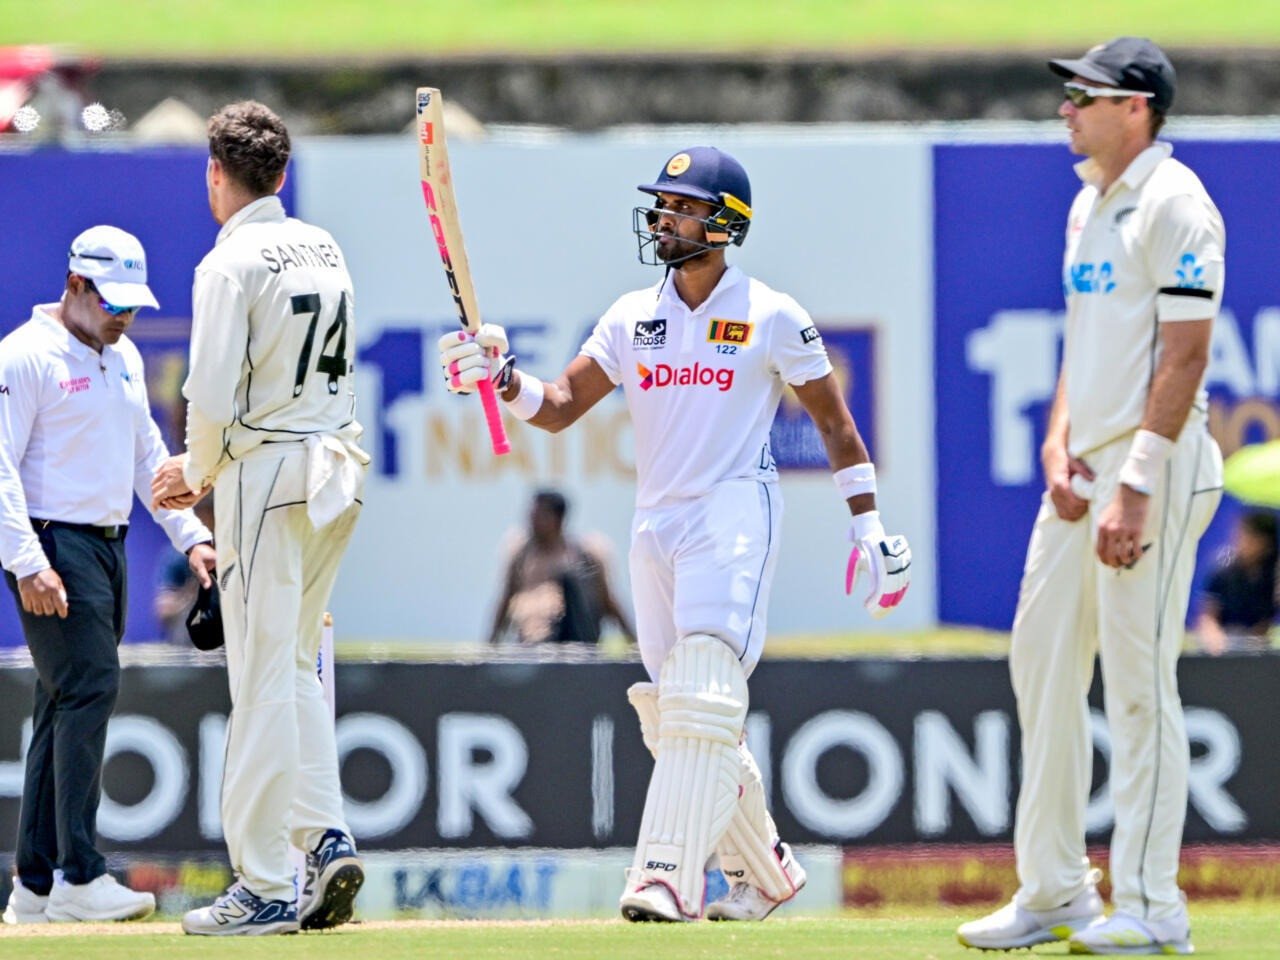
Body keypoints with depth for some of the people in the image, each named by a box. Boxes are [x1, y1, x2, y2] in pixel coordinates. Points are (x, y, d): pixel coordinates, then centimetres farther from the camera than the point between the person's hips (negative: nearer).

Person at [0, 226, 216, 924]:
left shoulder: (124, 358, 17)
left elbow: (148, 457, 24)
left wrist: (190, 535, 13)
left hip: (107, 546, 9)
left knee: (69, 705, 7)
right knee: (90, 685, -18)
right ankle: (78, 878, -20)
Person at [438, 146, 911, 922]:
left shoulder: (773, 318, -1)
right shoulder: (632, 319, 12)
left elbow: (833, 419, 5)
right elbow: (560, 406, 7)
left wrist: (869, 524, 2)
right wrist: (503, 377, -13)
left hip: (736, 515, -6)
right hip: (656, 523, 6)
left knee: (702, 701, -20)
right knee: (674, 718, 8)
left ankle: (668, 880, -28)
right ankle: (766, 872, 24)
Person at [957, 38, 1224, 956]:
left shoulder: (1175, 205, -12)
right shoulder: (1089, 206, 17)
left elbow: (1185, 356, -17)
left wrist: (1137, 487, -22)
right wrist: (1058, 442, 5)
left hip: (1155, 466, -9)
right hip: (1084, 468, 10)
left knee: (1138, 678, -8)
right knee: (1043, 663, 10)